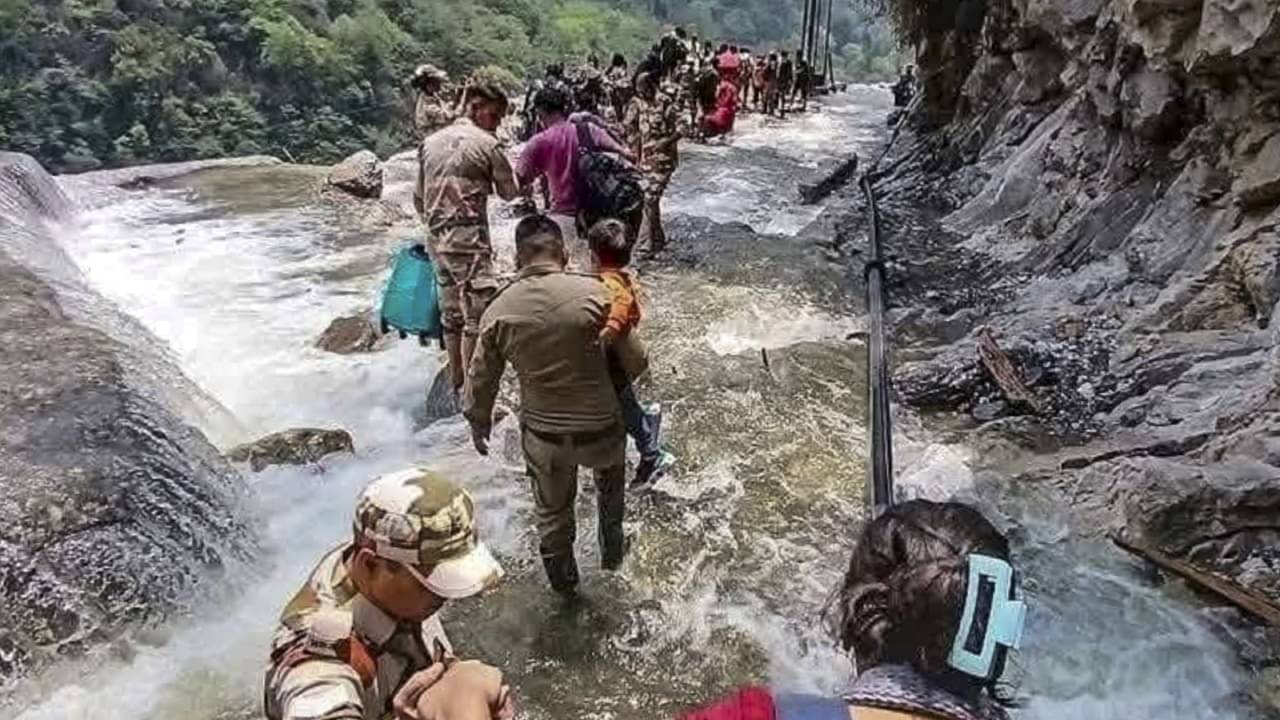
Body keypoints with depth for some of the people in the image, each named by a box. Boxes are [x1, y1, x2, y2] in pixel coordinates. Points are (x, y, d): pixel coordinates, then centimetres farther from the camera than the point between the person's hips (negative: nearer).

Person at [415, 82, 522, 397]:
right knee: (478, 314, -6)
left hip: (436, 239, 8)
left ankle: (456, 384, 24)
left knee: (452, 314, 15)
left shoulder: (430, 142, 15)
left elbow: (418, 198, 19)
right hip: (469, 238, -8)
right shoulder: (485, 144, -5)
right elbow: (510, 192, 3)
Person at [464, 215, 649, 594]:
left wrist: (479, 425, 17)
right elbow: (636, 363, -11)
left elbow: (481, 382, -2)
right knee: (610, 482, 34)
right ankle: (612, 550, 50)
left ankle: (563, 581, 48)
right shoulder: (593, 293, -18)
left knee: (552, 511, 27)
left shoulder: (498, 310, -11)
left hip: (542, 435, 1)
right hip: (600, 429, -1)